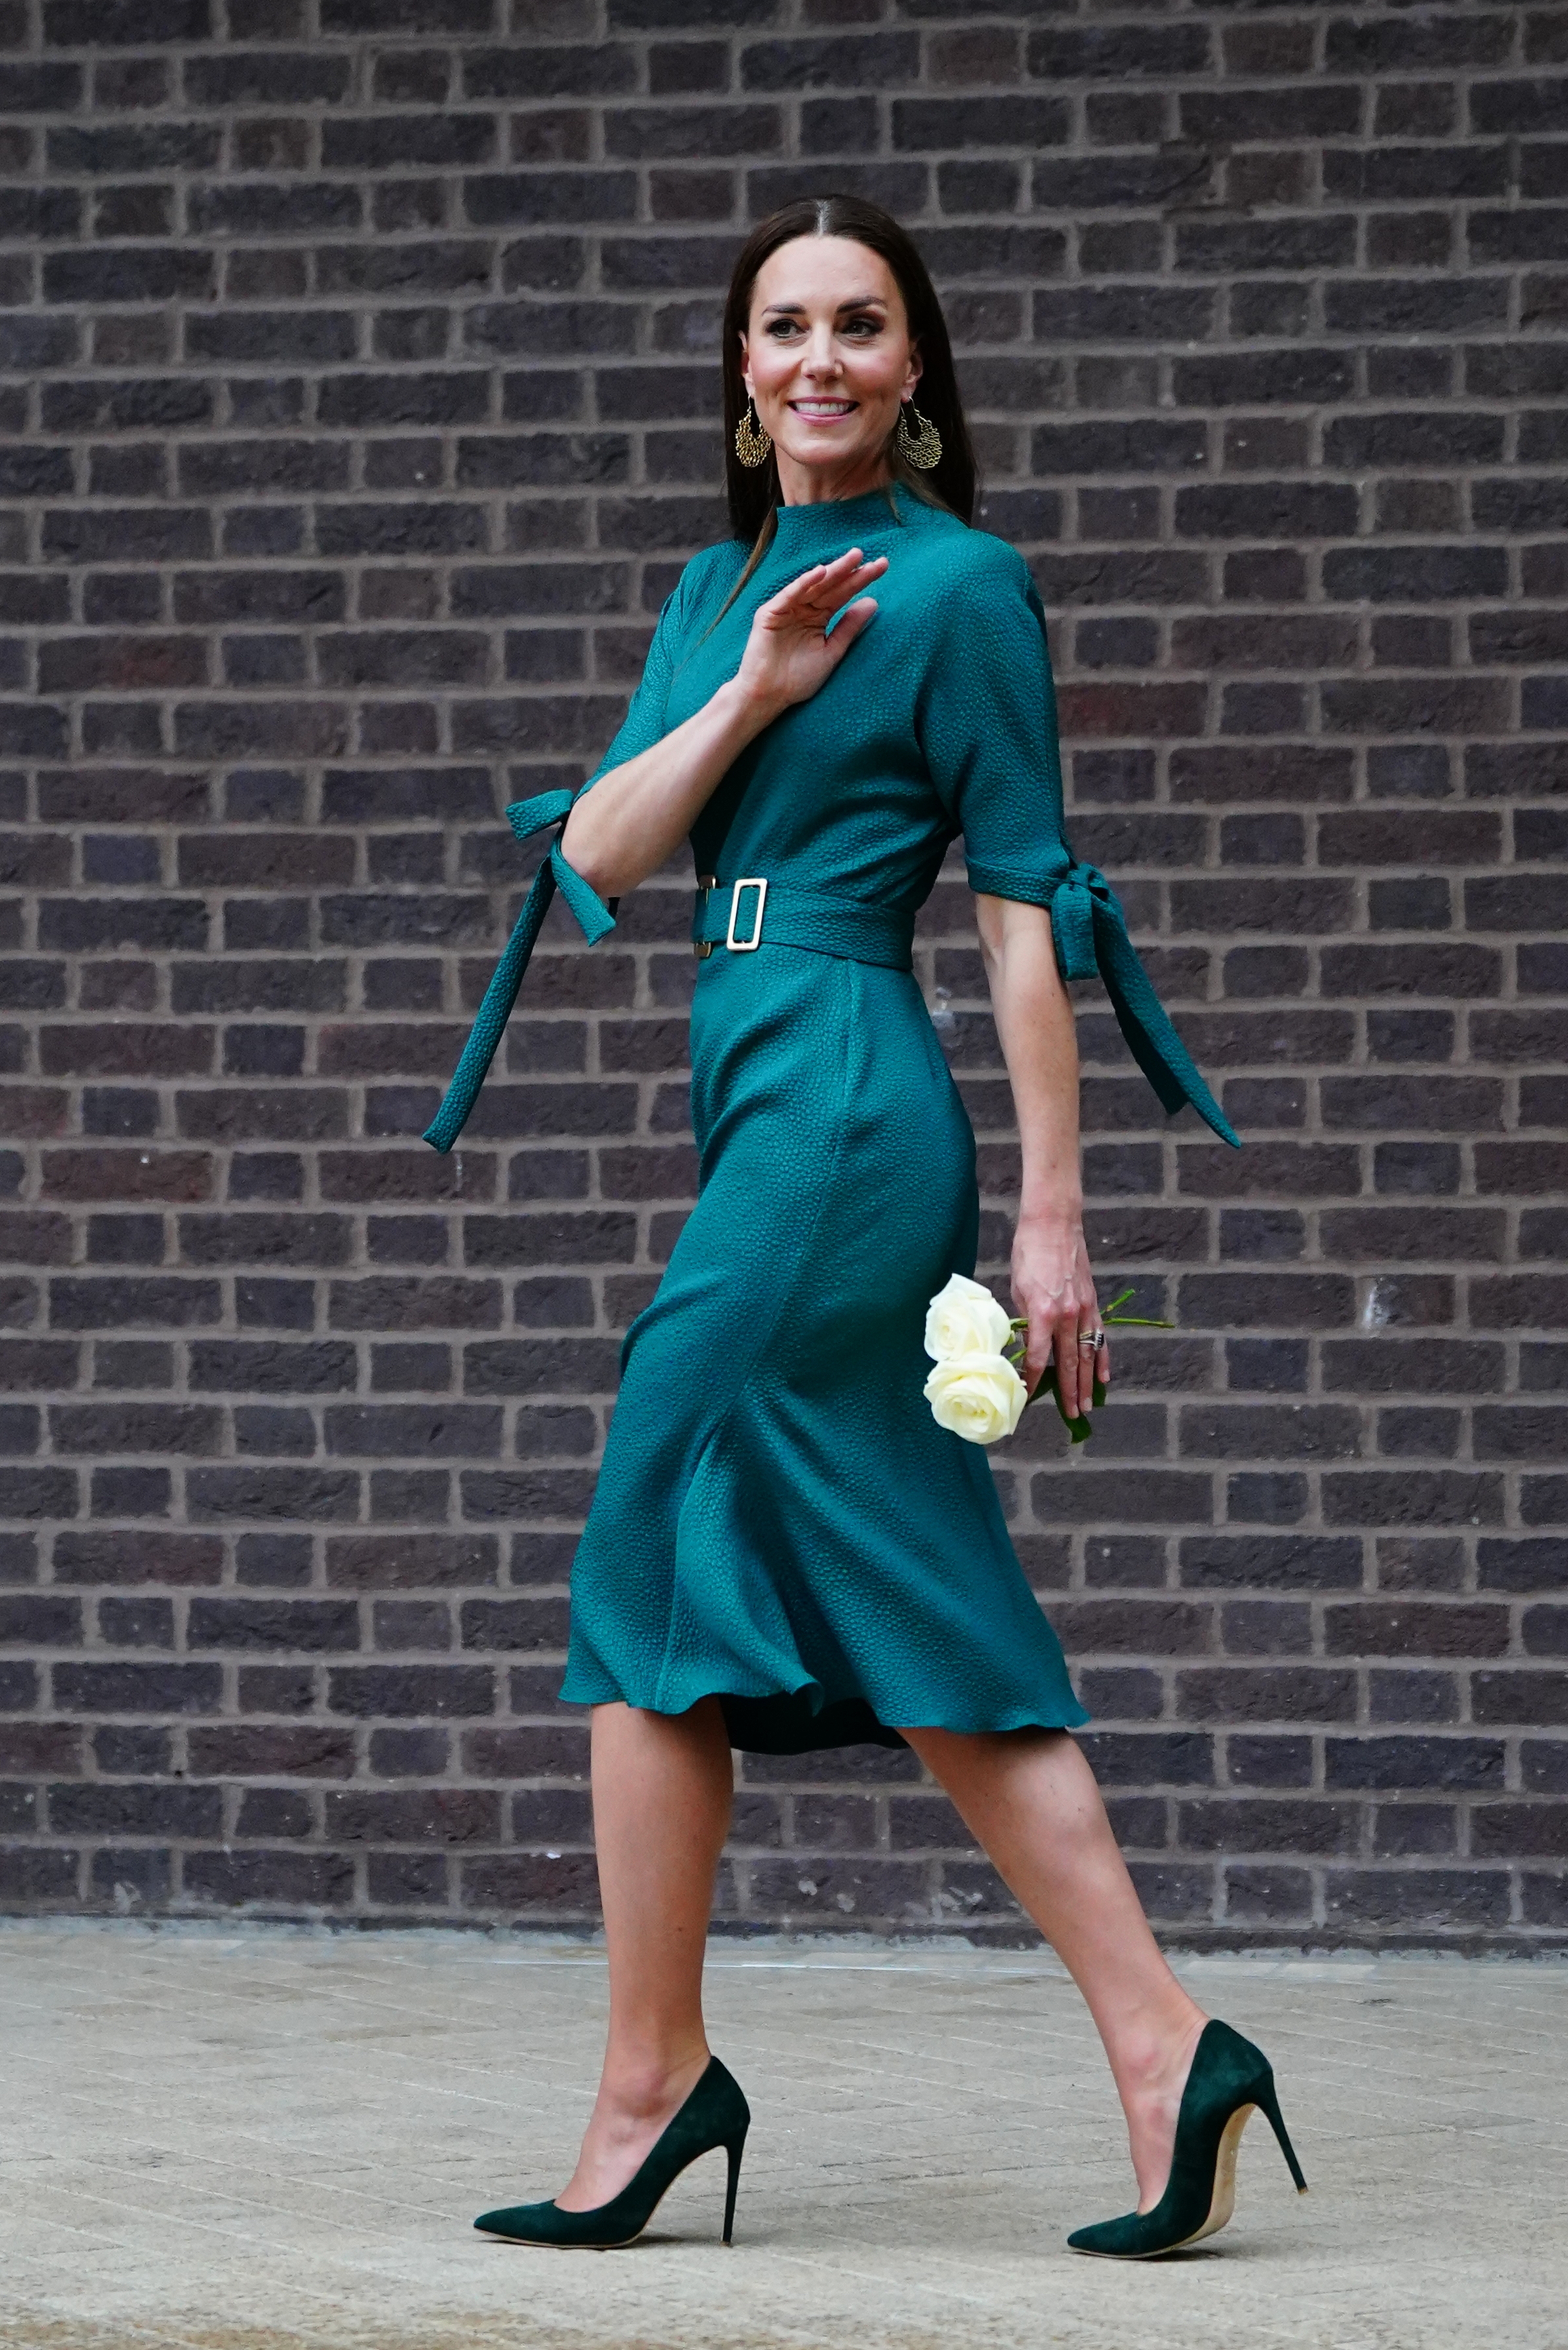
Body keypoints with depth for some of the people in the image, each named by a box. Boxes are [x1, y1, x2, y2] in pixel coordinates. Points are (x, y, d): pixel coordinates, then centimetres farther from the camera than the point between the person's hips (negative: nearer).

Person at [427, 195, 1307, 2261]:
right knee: (913, 1611, 5)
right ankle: (1163, 2048, 3)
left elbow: (1024, 912, -7)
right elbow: (595, 857, 8)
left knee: (647, 1565, -3)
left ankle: (652, 2077, 6)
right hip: (758, 1107, 8)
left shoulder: (960, 583, -5)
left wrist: (1052, 1220, -10)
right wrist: (751, 693, -7)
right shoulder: (720, 588, 17)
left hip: (843, 1103, -8)